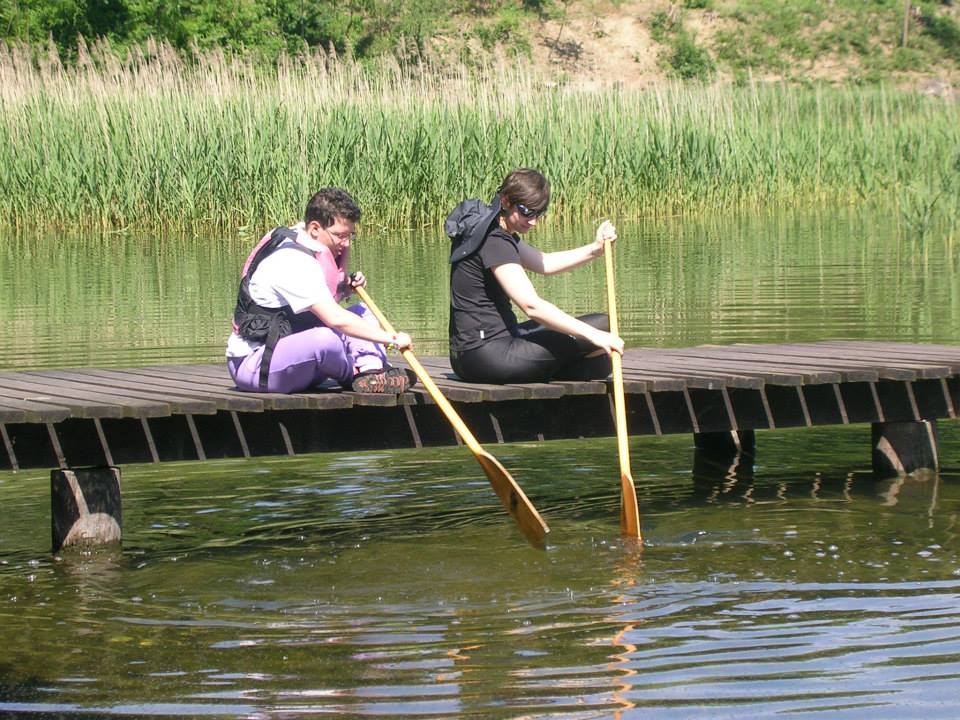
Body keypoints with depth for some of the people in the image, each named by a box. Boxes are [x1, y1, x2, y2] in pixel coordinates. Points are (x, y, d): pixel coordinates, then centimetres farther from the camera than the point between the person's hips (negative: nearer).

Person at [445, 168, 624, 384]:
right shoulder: (494, 242, -18)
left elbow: (543, 263, 26)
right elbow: (532, 306, -25)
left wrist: (595, 249, 10)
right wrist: (594, 336, -26)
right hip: (487, 356, -11)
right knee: (603, 324, -8)